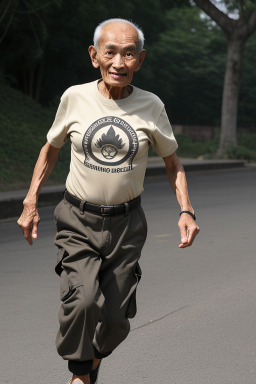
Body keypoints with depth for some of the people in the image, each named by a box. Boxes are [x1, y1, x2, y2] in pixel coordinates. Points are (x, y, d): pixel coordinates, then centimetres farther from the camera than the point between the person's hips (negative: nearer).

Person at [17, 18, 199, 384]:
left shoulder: (151, 106, -3)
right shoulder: (75, 98, -4)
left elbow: (173, 163, 10)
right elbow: (51, 149, 11)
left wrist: (186, 210, -3)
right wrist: (30, 203, 6)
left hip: (126, 224, 1)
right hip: (78, 220, -1)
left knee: (116, 319, 3)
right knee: (82, 302, -24)